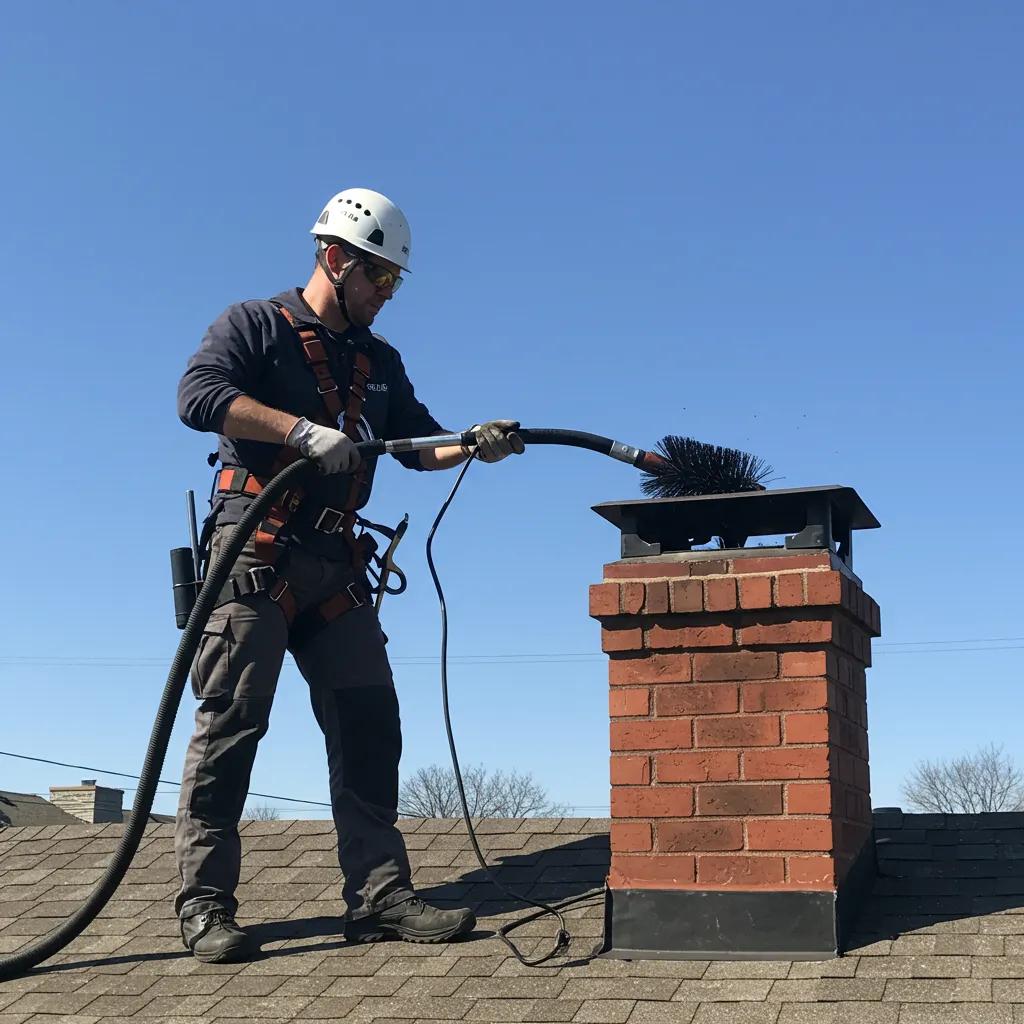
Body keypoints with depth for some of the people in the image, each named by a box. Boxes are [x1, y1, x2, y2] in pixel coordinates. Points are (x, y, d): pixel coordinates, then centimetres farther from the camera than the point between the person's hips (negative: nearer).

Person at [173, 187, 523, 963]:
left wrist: (475, 444, -5)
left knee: (368, 724, 0)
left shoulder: (380, 363, 21)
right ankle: (205, 903, -5)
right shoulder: (255, 326, 3)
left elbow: (420, 444, 17)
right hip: (255, 555, -6)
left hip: (336, 566, 6)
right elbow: (198, 395, -14)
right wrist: (306, 431, -21)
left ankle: (379, 895, 2)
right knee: (231, 724, -8)